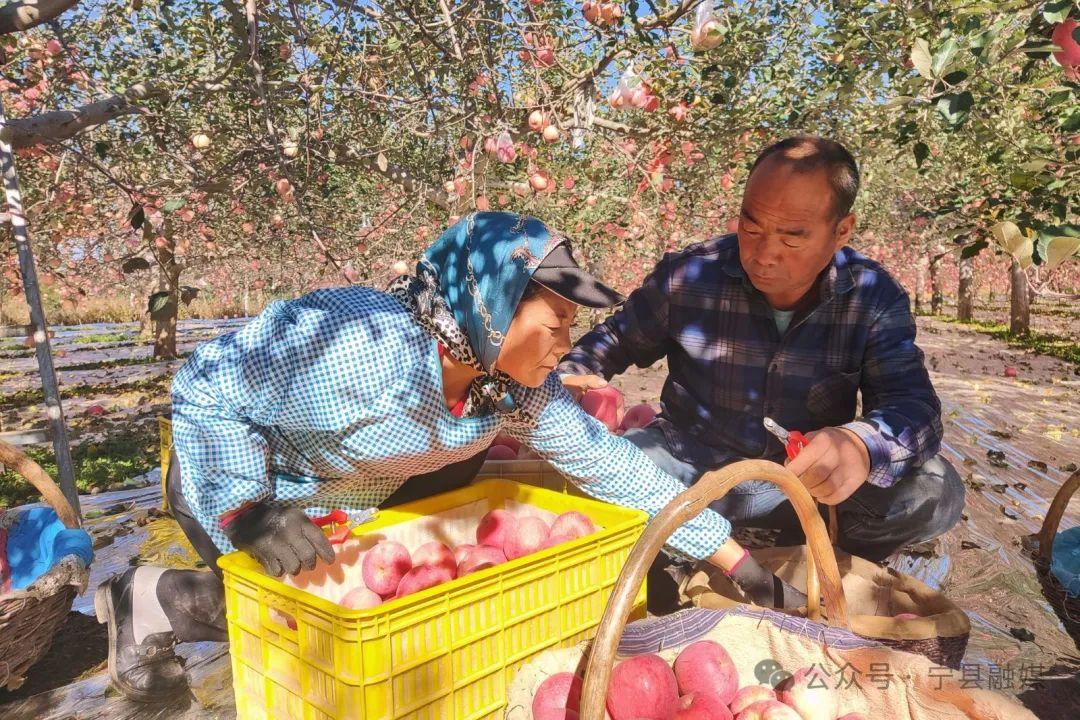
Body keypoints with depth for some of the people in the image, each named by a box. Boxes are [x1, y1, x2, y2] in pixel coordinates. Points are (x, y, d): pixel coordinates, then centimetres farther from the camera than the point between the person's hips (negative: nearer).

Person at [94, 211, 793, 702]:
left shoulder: (520, 388, -19)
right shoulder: (355, 340, -40)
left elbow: (610, 461, -13)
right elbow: (204, 386, -28)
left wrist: (732, 555, -11)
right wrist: (252, 510, -40)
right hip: (230, 482, -6)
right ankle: (154, 600, 8)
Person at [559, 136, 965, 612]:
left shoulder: (874, 299, -10)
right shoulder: (686, 276, -13)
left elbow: (912, 405, -20)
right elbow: (616, 339, 3)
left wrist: (863, 447, -45)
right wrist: (572, 376, -21)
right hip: (690, 468, -1)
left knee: (935, 491, -23)